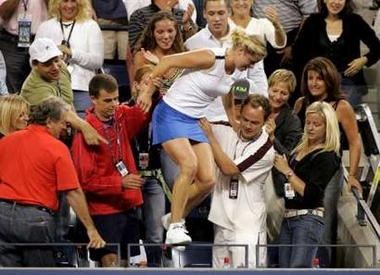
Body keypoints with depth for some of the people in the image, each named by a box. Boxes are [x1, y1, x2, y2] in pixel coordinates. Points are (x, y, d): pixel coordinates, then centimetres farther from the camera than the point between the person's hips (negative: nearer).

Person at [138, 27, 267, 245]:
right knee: (190, 165, -27)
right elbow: (168, 61, -17)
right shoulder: (211, 58, -19)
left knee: (208, 179, -6)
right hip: (171, 115, -8)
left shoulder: (234, 72, 5)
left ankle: (176, 218, 13)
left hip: (194, 121, 8)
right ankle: (174, 228, -20)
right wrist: (148, 93, -15)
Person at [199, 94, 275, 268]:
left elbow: (228, 169, -17)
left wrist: (210, 137, -16)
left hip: (248, 227, -6)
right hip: (223, 221, 6)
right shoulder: (227, 133, 3)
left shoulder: (266, 150, -13)